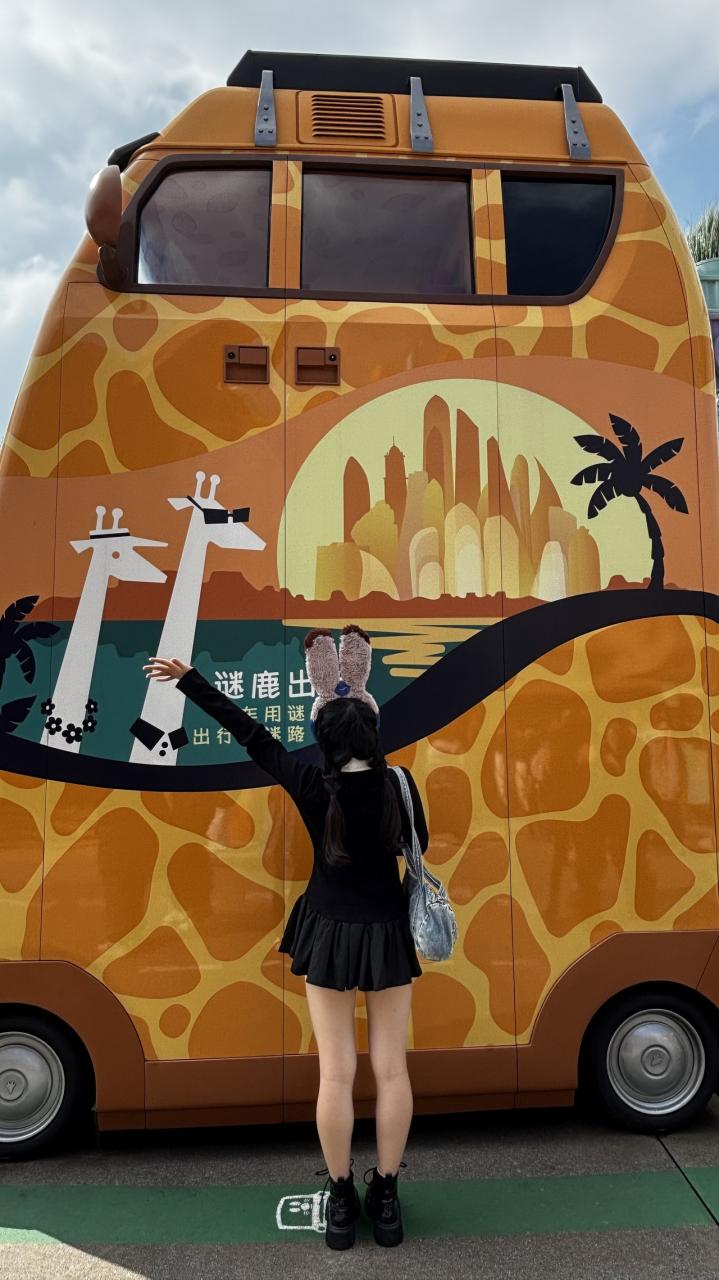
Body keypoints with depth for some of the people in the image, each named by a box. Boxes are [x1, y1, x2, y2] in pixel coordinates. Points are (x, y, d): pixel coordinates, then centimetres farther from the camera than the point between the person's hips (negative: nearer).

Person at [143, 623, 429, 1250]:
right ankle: (386, 1196, 24)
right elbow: (418, 845, 4)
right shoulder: (398, 782, -12)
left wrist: (188, 677, 2)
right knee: (391, 1068, 12)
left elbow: (249, 732, -7)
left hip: (330, 935, -1)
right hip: (388, 934, 1)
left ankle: (342, 1199, 23)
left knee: (336, 1073, 10)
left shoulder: (311, 783, -14)